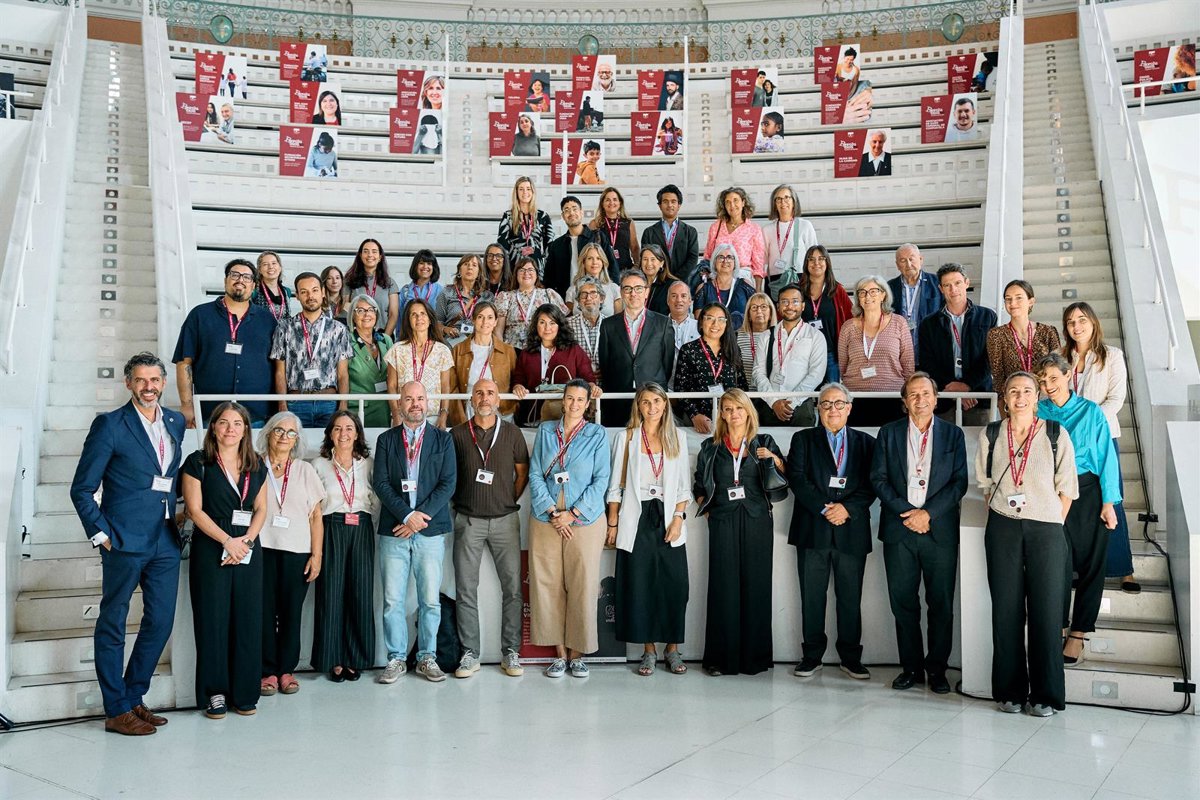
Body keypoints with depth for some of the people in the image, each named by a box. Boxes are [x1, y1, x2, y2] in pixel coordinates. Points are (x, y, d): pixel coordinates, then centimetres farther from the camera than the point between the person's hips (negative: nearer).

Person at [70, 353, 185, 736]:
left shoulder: (176, 423, 10)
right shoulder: (110, 425, -6)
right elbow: (82, 488, -5)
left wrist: (176, 515, 9)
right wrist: (100, 534, -9)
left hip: (165, 540, 6)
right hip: (125, 541, -6)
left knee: (161, 621, 10)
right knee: (113, 624, 6)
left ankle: (134, 698, 26)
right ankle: (117, 711, 15)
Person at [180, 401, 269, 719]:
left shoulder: (256, 466, 11)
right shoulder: (198, 463, -1)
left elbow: (261, 509, 10)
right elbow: (195, 509, -7)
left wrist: (247, 540, -6)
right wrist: (227, 541, -13)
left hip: (248, 551, 4)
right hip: (210, 551, -3)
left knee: (247, 621, 4)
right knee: (213, 620, 0)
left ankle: (244, 693, 13)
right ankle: (214, 693, 11)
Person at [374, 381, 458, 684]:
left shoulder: (443, 439, 8)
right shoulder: (386, 439, 9)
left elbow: (448, 483, -1)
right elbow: (381, 483, 1)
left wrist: (421, 517, -10)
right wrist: (407, 516, -12)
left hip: (430, 531, 0)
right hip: (393, 531, 1)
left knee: (430, 600, 2)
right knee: (392, 600, 2)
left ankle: (427, 658, 15)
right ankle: (396, 659, 14)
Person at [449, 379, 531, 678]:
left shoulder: (511, 433, 5)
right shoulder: (457, 434, 3)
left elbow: (523, 472, 11)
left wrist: (511, 499, 4)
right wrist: (457, 500, 3)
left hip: (505, 519, 1)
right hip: (468, 521, 0)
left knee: (512, 587, 0)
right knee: (466, 590, 1)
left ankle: (511, 652, 9)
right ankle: (470, 654, 11)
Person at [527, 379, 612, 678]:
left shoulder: (597, 434, 4)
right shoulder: (545, 430, 9)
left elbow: (601, 479, -2)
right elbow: (535, 474, 4)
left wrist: (573, 513, -10)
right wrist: (552, 512, -8)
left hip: (585, 520, -2)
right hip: (545, 520, 2)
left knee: (582, 587, 0)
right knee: (549, 586, 2)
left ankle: (577, 654, 13)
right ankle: (559, 653, 14)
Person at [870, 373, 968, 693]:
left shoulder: (953, 434, 7)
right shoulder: (889, 433, 9)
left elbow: (959, 481, 1)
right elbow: (879, 478, 3)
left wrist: (928, 513, -11)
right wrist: (906, 512, -9)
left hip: (940, 529, -1)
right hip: (899, 528, 1)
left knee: (941, 603, 3)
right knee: (902, 601, 5)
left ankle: (937, 668, 15)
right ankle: (911, 667, 16)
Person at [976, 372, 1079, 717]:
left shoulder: (1055, 435, 1)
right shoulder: (990, 435, 6)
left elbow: (1067, 487, 5)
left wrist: (1053, 525, 2)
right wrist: (997, 519, 8)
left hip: (1046, 531, -1)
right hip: (1003, 530, 1)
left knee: (1047, 611, -1)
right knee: (1006, 610, 3)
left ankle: (1046, 694, 10)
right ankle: (1010, 690, 14)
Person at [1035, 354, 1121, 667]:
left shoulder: (1090, 411, 0)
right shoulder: (1037, 414, 5)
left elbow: (1106, 457, 0)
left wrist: (1108, 502, -5)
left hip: (1086, 493, 0)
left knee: (1090, 563, 1)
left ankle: (1078, 635, 9)